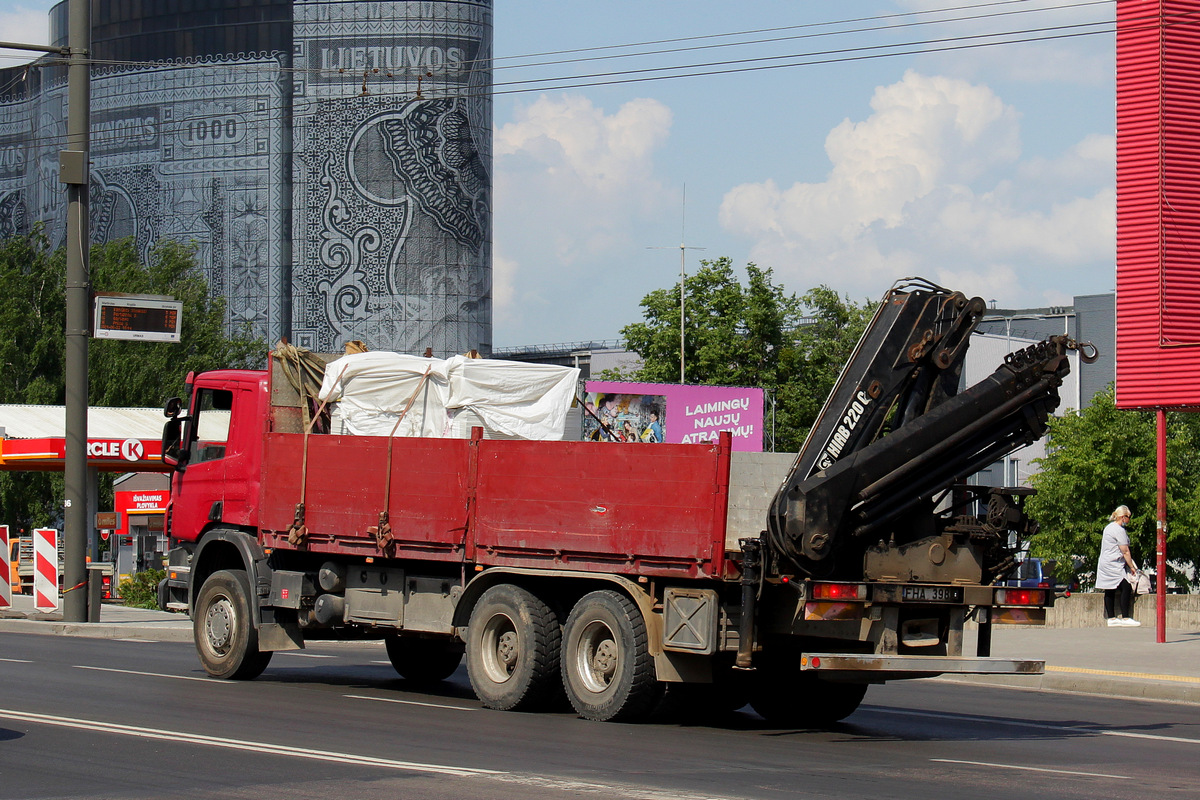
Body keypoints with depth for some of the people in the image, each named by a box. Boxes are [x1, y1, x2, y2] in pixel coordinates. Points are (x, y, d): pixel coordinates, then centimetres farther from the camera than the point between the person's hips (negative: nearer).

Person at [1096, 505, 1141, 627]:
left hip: (1104, 564, 10)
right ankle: (1125, 618, -12)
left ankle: (1111, 618, 9)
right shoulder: (1119, 530, -14)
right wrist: (1132, 567, -5)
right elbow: (1125, 552, -13)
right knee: (1125, 588, -9)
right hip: (1114, 565, -10)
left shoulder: (1109, 527, 17)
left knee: (1109, 591, 8)